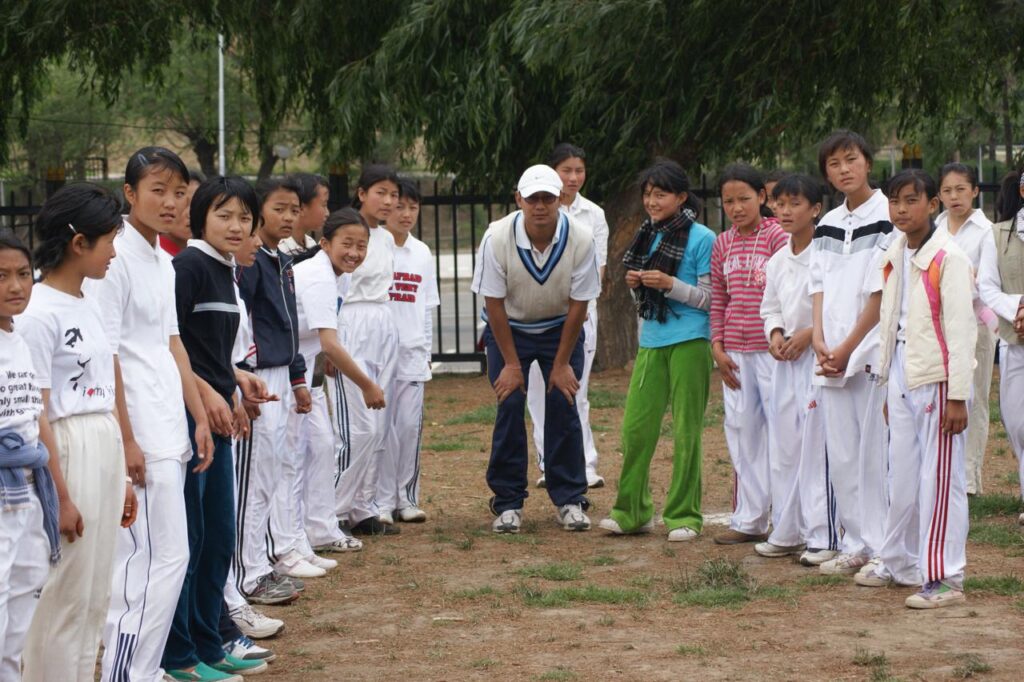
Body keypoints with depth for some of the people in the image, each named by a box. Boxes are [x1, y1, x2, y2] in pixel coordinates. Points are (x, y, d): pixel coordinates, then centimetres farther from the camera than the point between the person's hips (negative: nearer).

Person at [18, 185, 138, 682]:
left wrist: (121, 477, 16)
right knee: (64, 598, -3)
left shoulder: (89, 308, 12)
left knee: (95, 598, 13)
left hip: (106, 451, 9)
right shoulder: (39, 314, -14)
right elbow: (36, 416, -16)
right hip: (66, 454, -9)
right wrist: (59, 496, -17)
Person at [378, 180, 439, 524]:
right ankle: (382, 501, 3)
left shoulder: (422, 253, 12)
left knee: (410, 425, 4)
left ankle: (406, 497, 13)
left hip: (412, 353, 4)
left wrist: (426, 349, 13)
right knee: (382, 426, -4)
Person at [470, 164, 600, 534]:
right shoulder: (497, 238, -25)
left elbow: (578, 305, -13)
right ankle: (508, 502, 0)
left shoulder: (580, 240, -23)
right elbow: (494, 302, -16)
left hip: (560, 328, 1)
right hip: (508, 328, -1)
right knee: (510, 404, -8)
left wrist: (562, 363, -10)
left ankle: (569, 500, 3)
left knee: (563, 403, -7)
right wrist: (511, 363, -14)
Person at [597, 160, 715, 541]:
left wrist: (669, 284, -18)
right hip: (651, 343, 6)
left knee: (686, 431, 1)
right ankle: (632, 512, 13)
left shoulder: (701, 238, -6)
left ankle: (684, 516, 8)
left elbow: (710, 298, -8)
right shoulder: (648, 237, 13)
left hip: (689, 343, -6)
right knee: (636, 426, 4)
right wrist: (636, 285, 0)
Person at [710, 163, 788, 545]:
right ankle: (749, 520, 17)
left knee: (779, 431, -5)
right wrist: (718, 347, 6)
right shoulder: (723, 244, 11)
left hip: (770, 349, -6)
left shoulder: (777, 237, -5)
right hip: (735, 352, 6)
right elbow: (718, 300, 15)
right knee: (742, 434, 10)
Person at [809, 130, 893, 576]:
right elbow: (819, 286, 13)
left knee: (875, 453, -7)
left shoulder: (888, 217, -5)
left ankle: (883, 549, -2)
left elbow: (882, 292, -9)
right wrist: (820, 340, -3)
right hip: (833, 356, 6)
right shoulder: (828, 226, 15)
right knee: (841, 455, 7)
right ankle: (856, 545, 14)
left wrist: (848, 347, -11)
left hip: (874, 351, -6)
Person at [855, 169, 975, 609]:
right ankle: (899, 564, 25)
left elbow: (960, 328, -14)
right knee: (903, 478, 14)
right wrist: (887, 384, 18)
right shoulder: (894, 257, 12)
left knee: (939, 481, -4)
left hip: (938, 382, -7)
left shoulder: (948, 258, -12)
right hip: (902, 382, 7)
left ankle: (944, 578, 0)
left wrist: (957, 395, -16)